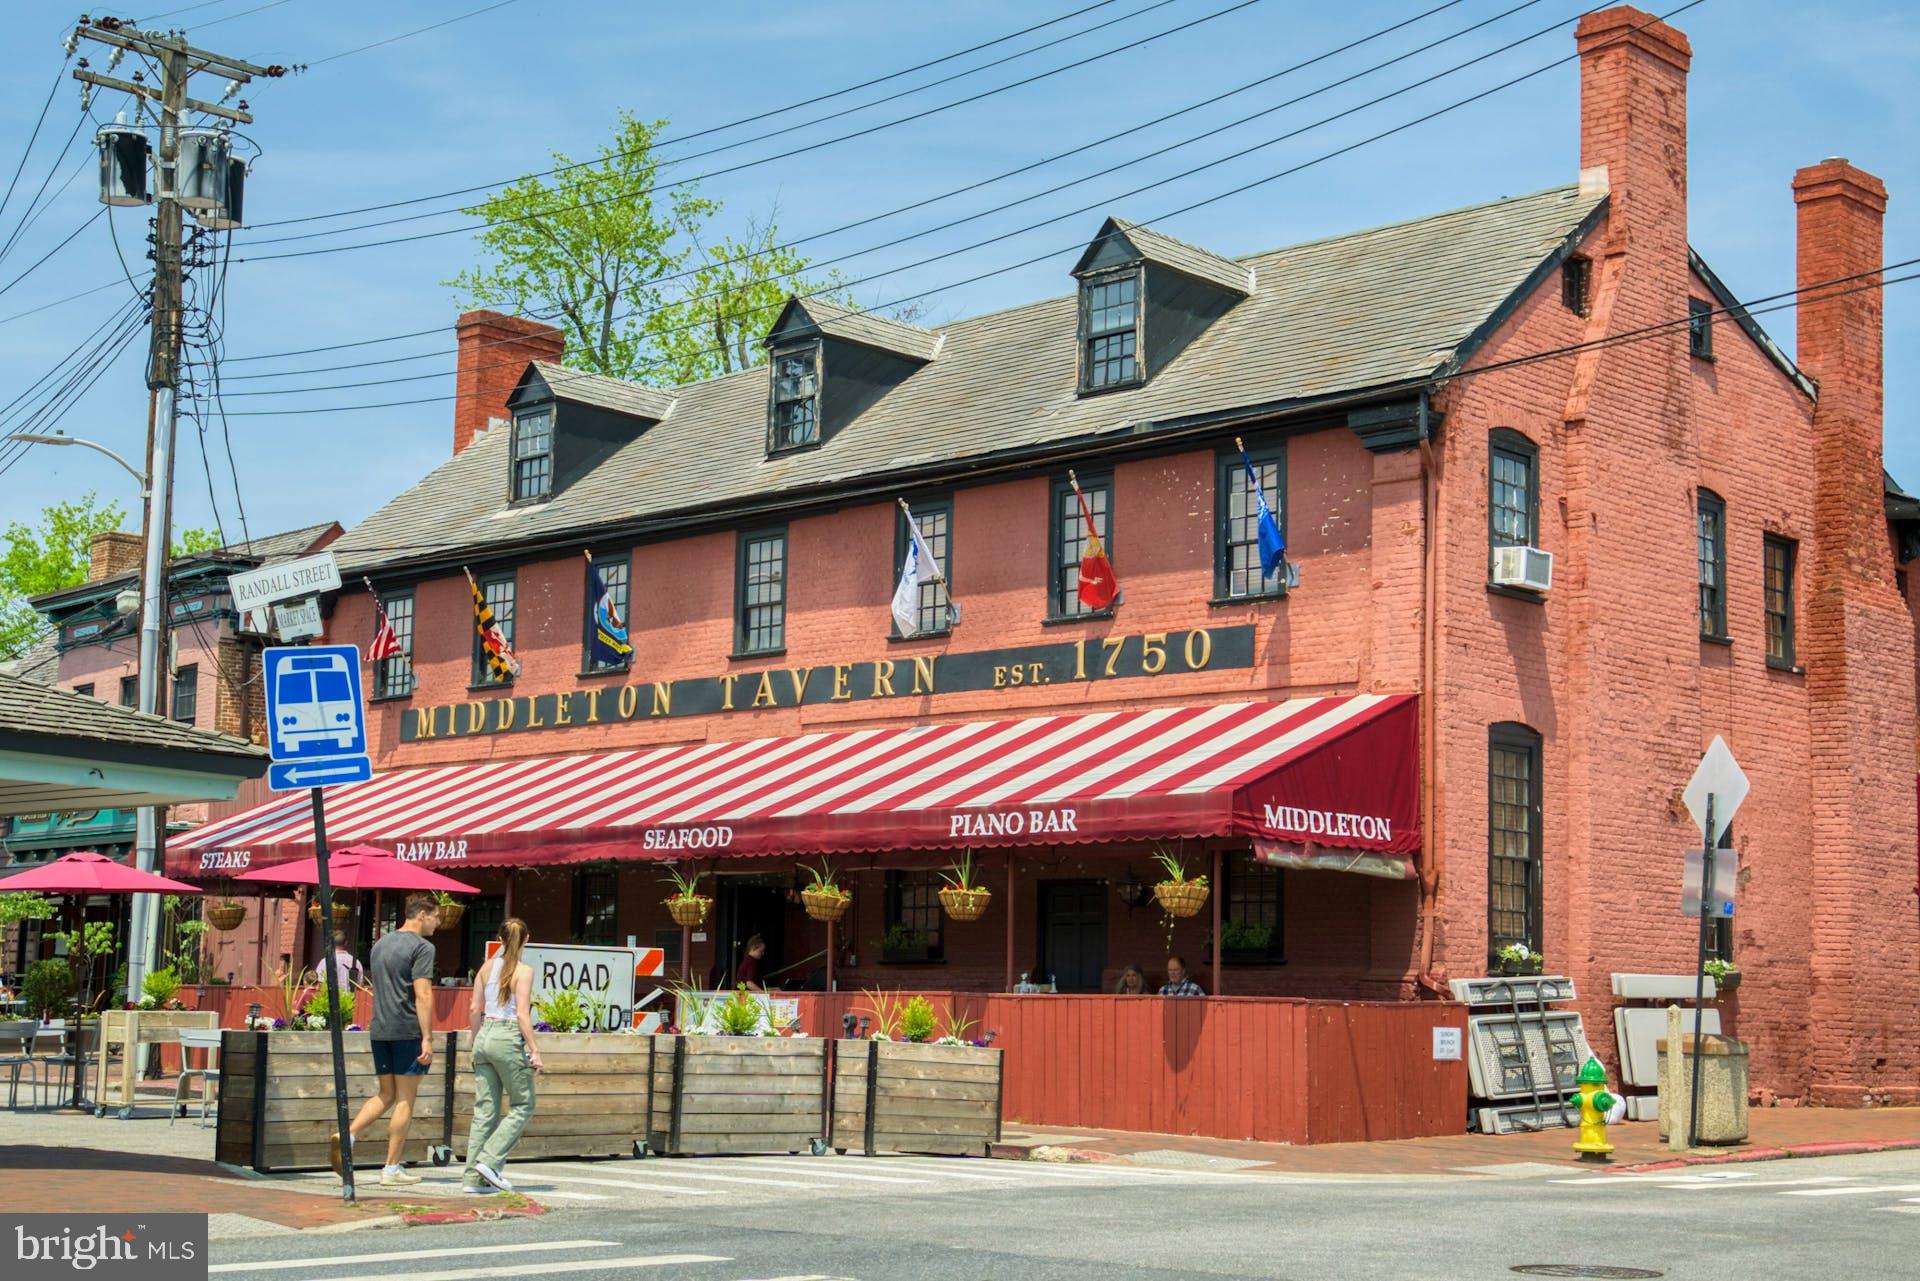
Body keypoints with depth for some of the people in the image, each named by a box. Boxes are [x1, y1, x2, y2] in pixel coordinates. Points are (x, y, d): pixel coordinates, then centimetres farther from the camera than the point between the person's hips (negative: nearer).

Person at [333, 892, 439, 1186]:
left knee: (387, 1094, 16)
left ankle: (348, 1135, -6)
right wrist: (427, 1038, -17)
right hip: (408, 1031, -7)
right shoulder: (422, 947, -8)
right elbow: (423, 995, -16)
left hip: (380, 1030, 7)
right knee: (405, 1099, 0)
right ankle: (391, 1169, 2)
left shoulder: (380, 944, 18)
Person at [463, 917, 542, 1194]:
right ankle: (489, 1160, -5)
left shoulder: (487, 966, 8)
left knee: (484, 1110, 9)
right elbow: (522, 1014, -13)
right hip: (509, 1037, -6)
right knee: (522, 1106, 8)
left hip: (485, 1036, 6)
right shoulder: (523, 971, -8)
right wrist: (534, 1050, -9)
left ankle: (473, 1178, 6)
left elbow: (475, 1009, 10)